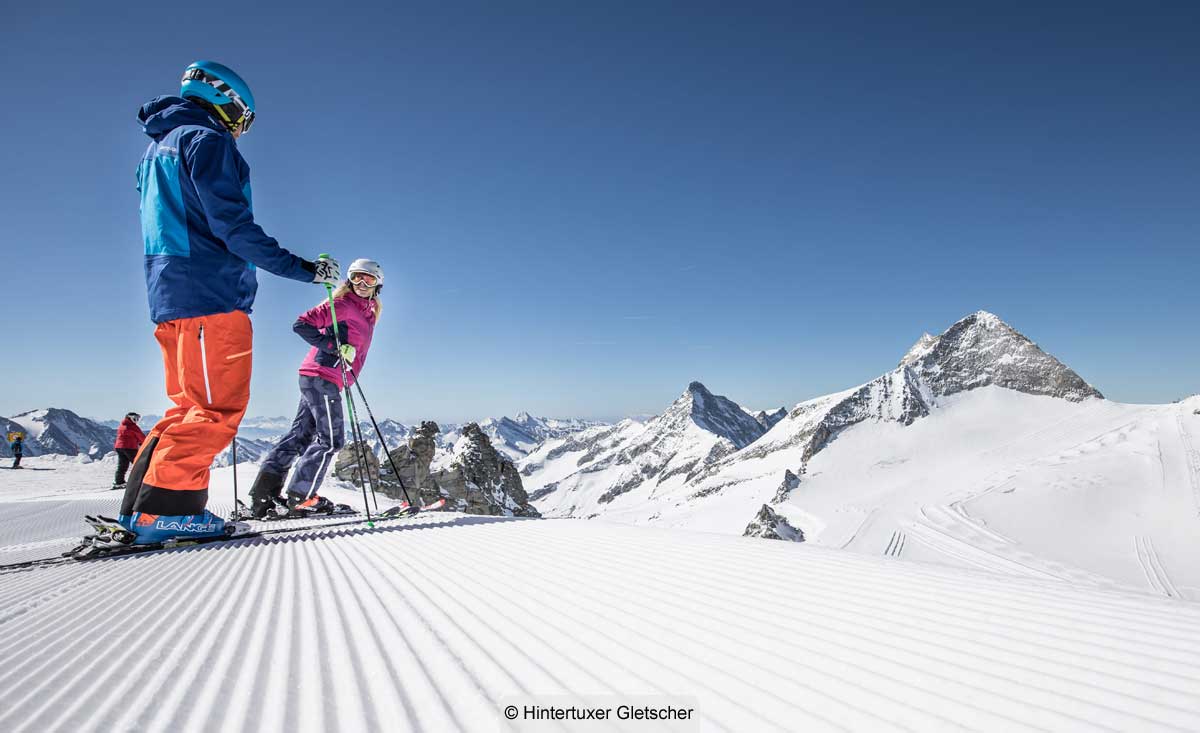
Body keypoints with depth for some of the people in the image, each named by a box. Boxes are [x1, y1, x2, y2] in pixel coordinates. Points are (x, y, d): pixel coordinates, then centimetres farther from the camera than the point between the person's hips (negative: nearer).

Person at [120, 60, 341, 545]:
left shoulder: (157, 147, 26)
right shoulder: (206, 139, -4)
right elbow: (231, 224, -16)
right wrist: (301, 268, -15)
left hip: (170, 295, 10)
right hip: (210, 293, -10)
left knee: (193, 406, 14)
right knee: (219, 408, -8)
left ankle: (142, 504, 12)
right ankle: (165, 507, -10)